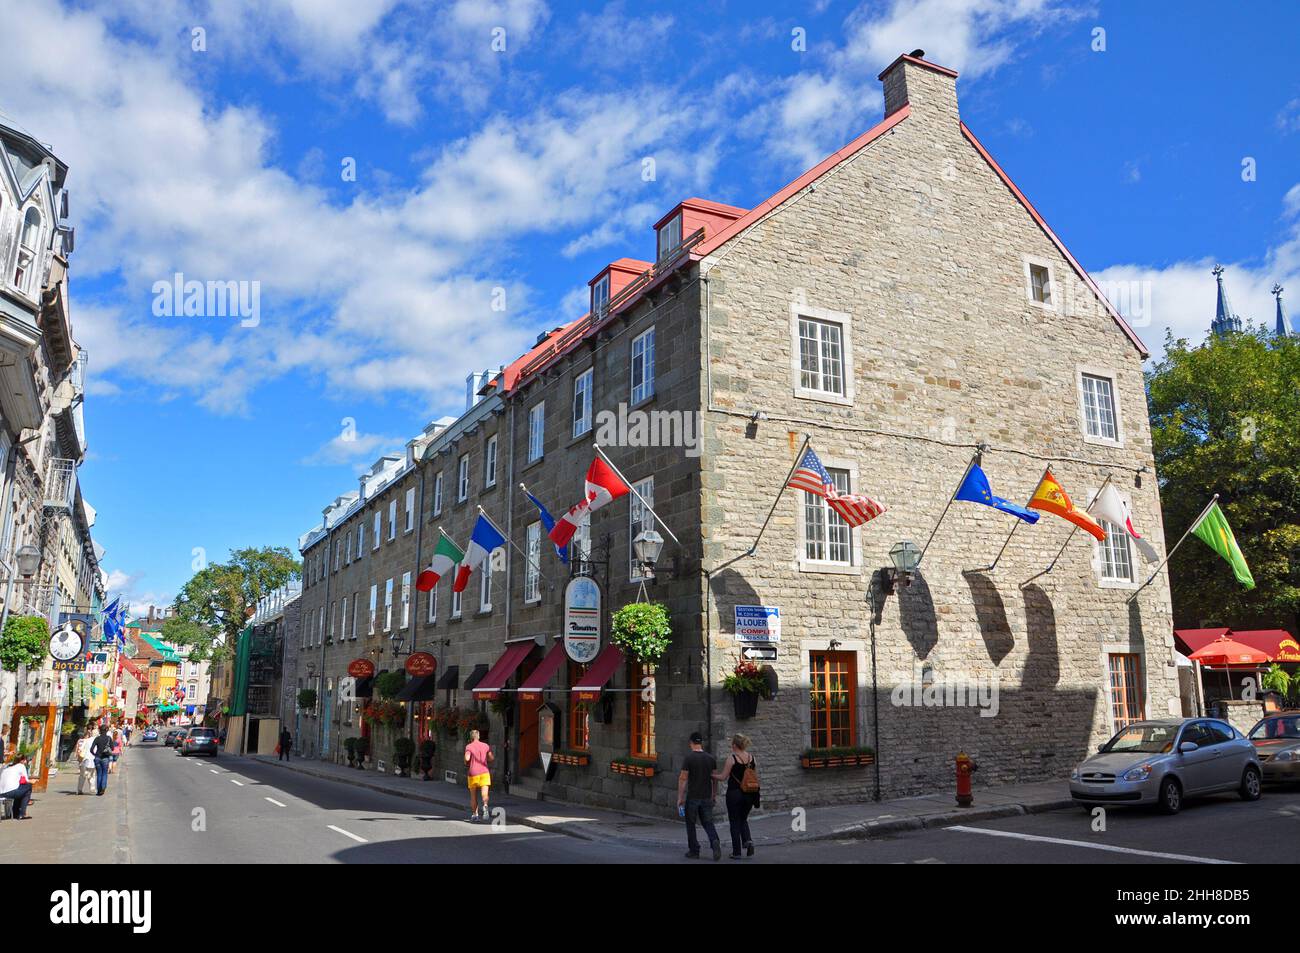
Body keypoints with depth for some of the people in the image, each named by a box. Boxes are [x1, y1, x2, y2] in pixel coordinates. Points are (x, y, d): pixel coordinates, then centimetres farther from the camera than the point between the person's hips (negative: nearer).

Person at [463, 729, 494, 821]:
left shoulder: (469, 746, 0)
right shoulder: (485, 746, 10)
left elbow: (467, 758, -16)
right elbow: (492, 758, 7)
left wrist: (466, 763, 6)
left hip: (473, 773, -1)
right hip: (484, 773, 1)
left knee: (473, 796, 15)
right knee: (484, 794, -11)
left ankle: (474, 814, 20)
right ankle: (485, 806, -39)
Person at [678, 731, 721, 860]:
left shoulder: (689, 758, -11)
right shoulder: (711, 758, 3)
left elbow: (683, 779, -12)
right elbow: (714, 778, 8)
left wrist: (680, 798, -7)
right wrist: (713, 795, 19)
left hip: (692, 797, -4)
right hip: (707, 797, 4)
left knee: (690, 824, 11)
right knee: (707, 822, 13)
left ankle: (694, 851, 15)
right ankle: (715, 841, -13)